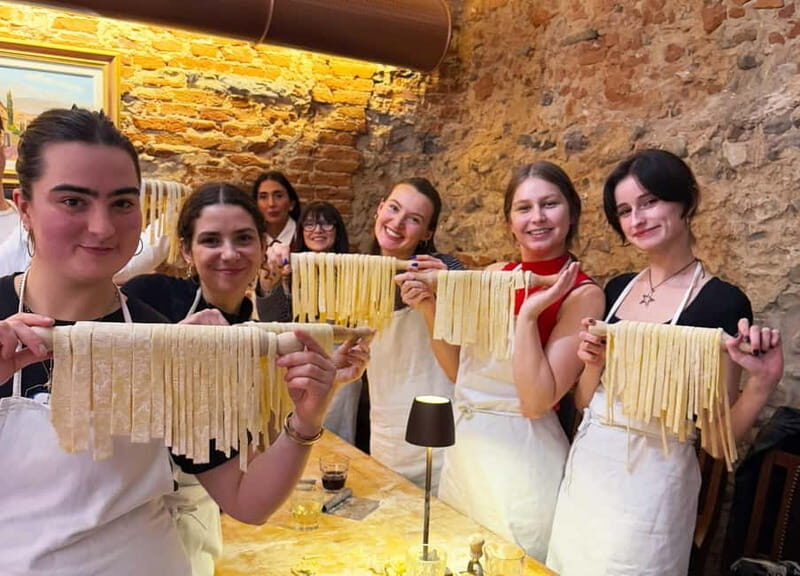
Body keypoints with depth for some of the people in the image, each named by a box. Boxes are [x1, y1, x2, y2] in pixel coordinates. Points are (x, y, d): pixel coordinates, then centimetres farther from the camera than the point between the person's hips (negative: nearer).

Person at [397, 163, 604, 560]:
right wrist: (429, 310, -6)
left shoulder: (582, 295, -15)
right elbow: (458, 372, 6)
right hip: (462, 446, 6)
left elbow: (537, 401, -21)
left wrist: (528, 313, -26)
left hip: (520, 457, -6)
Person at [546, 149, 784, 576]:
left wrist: (761, 384, -25)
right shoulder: (617, 289, 4)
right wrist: (593, 365, -10)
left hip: (650, 484, -6)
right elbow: (585, 401, 9)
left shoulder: (722, 303, -12)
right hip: (584, 469, 6)